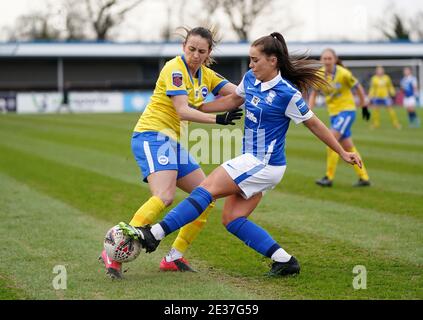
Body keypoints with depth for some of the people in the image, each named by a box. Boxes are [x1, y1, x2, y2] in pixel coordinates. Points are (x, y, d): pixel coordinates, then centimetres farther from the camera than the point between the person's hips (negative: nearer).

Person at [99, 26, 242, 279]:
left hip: (173, 142, 9)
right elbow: (183, 111, -21)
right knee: (164, 196, -29)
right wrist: (218, 119, -29)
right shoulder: (175, 68, -12)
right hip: (153, 136, -9)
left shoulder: (205, 75, 13)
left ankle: (174, 257, 10)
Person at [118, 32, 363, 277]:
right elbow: (233, 100, 25)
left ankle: (155, 234, -16)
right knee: (232, 219, 2)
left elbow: (314, 124, -5)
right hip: (253, 161, 9)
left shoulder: (287, 94, -14)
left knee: (208, 188, -14)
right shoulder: (250, 79, 6)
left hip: (264, 164, -9)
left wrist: (343, 152, 2)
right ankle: (284, 260, 2)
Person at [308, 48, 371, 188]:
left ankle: (329, 177, -15)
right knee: (347, 147, 9)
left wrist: (364, 107, 5)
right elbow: (313, 94, 8)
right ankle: (364, 178, 18)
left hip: (347, 110, -6)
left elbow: (359, 88, -3)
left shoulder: (343, 73, -16)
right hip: (334, 113, 6)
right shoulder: (319, 74, -1)